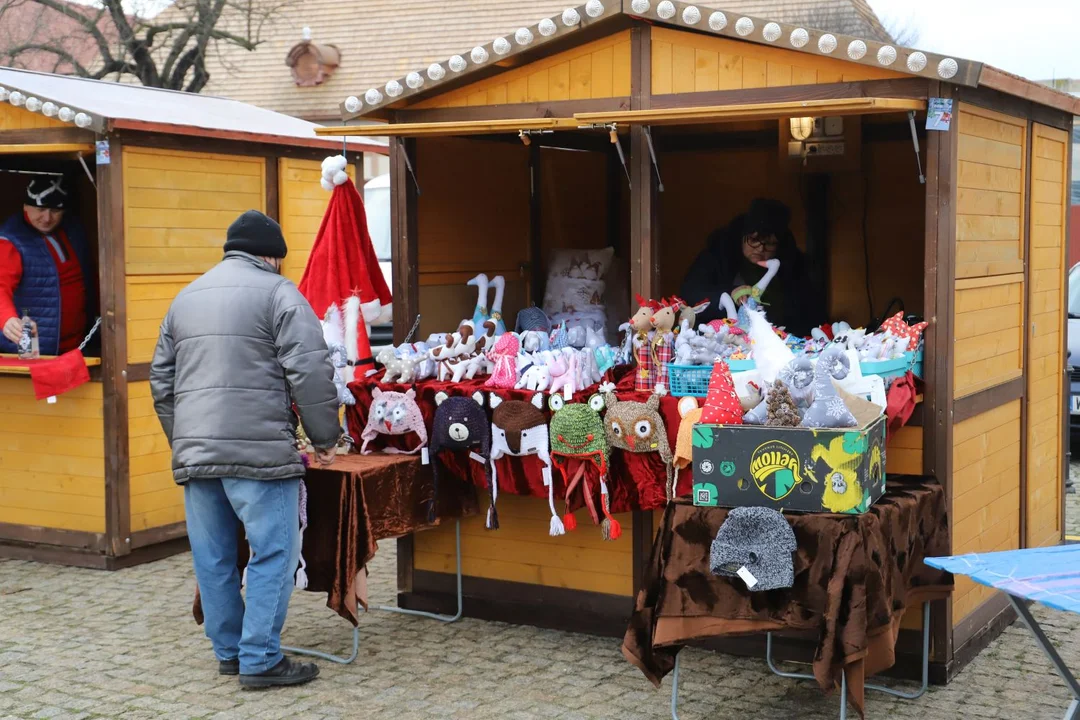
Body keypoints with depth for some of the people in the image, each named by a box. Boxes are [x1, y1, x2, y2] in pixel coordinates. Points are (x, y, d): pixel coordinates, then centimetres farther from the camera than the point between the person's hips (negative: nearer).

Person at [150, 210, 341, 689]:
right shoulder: (277, 293, -1)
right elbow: (311, 374, -9)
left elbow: (161, 381, 23)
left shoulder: (186, 298, 20)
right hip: (258, 450, -7)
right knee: (273, 553, 0)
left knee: (212, 557, 13)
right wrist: (325, 439, 0)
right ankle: (261, 661, 2)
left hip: (194, 452, 7)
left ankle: (228, 651, 23)